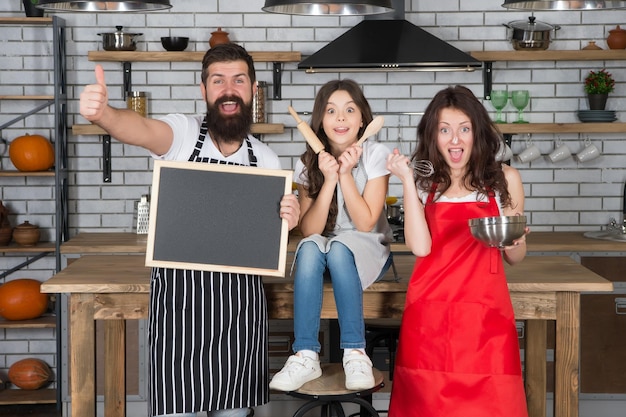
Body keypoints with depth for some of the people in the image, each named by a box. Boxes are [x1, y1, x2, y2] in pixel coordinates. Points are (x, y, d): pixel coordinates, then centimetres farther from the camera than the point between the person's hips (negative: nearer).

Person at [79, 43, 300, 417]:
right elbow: (140, 128, -28)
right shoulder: (183, 133, -5)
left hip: (241, 303, 4)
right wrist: (102, 113, -50)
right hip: (179, 300, -3)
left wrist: (288, 219, -8)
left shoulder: (267, 160, 7)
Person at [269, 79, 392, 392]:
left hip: (367, 249, -2)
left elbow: (365, 223, -14)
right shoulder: (309, 163, -4)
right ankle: (305, 356, -34)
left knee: (338, 248, -35)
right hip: (321, 255, 2)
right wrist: (329, 179, -23)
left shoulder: (375, 155, -9)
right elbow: (308, 230, -13)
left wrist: (346, 175, -22)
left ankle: (355, 354, -31)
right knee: (310, 247, -33)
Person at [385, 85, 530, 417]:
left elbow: (515, 258, 14)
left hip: (485, 313, 0)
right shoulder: (423, 184, 7)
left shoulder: (505, 179, 7)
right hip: (430, 314, 0)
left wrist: (514, 243, -10)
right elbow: (420, 246, -11)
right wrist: (407, 180, -8)